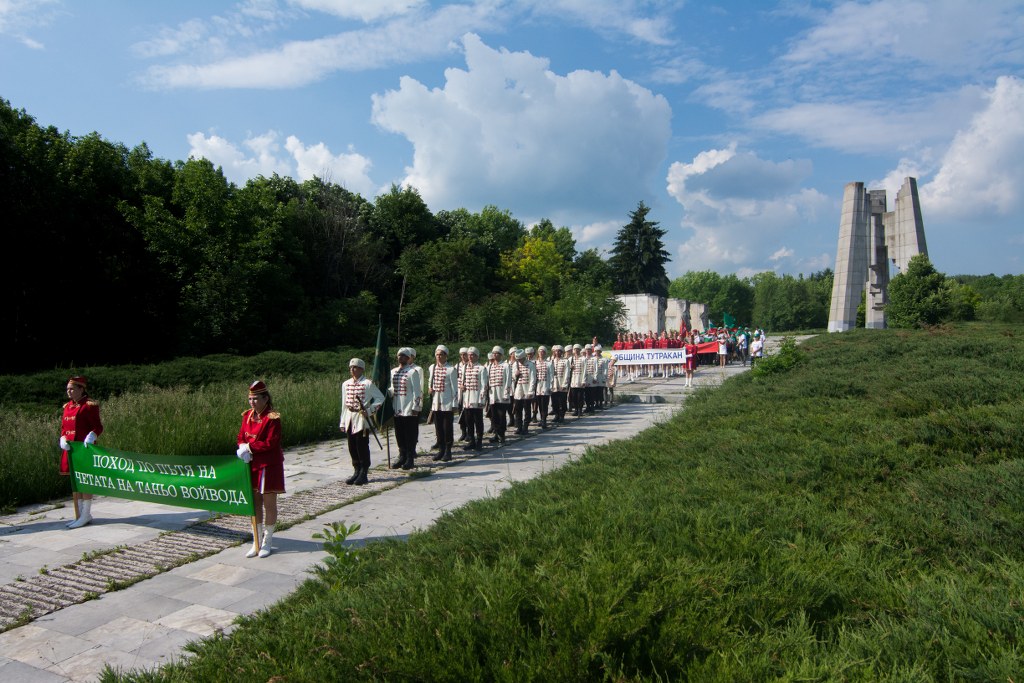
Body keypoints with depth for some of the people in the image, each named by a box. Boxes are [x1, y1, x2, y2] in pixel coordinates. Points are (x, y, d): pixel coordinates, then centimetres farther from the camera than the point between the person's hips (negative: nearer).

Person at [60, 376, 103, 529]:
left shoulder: (89, 405, -10)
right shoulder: (68, 406, 12)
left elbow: (98, 427, -12)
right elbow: (64, 427, 15)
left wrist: (91, 436, -31)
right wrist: (63, 439, -4)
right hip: (70, 449, 8)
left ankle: (86, 515, 5)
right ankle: (80, 514, 22)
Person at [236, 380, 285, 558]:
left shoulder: (273, 418, -15)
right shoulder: (247, 416, 6)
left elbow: (271, 443, -20)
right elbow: (241, 437, 8)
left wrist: (249, 447, -19)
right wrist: (243, 449, -12)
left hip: (269, 466, -6)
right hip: (251, 465, 7)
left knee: (269, 503, 4)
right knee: (255, 503, 12)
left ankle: (267, 542, 16)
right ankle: (256, 542, 22)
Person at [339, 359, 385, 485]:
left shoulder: (368, 383, -6)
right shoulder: (346, 384, 11)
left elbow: (380, 398, -3)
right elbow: (344, 404, 14)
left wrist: (369, 410, -12)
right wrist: (342, 422, 13)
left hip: (362, 418, -5)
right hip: (349, 418, 6)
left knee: (362, 446, -2)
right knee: (352, 447, 9)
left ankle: (363, 474, 5)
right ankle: (356, 471, 19)